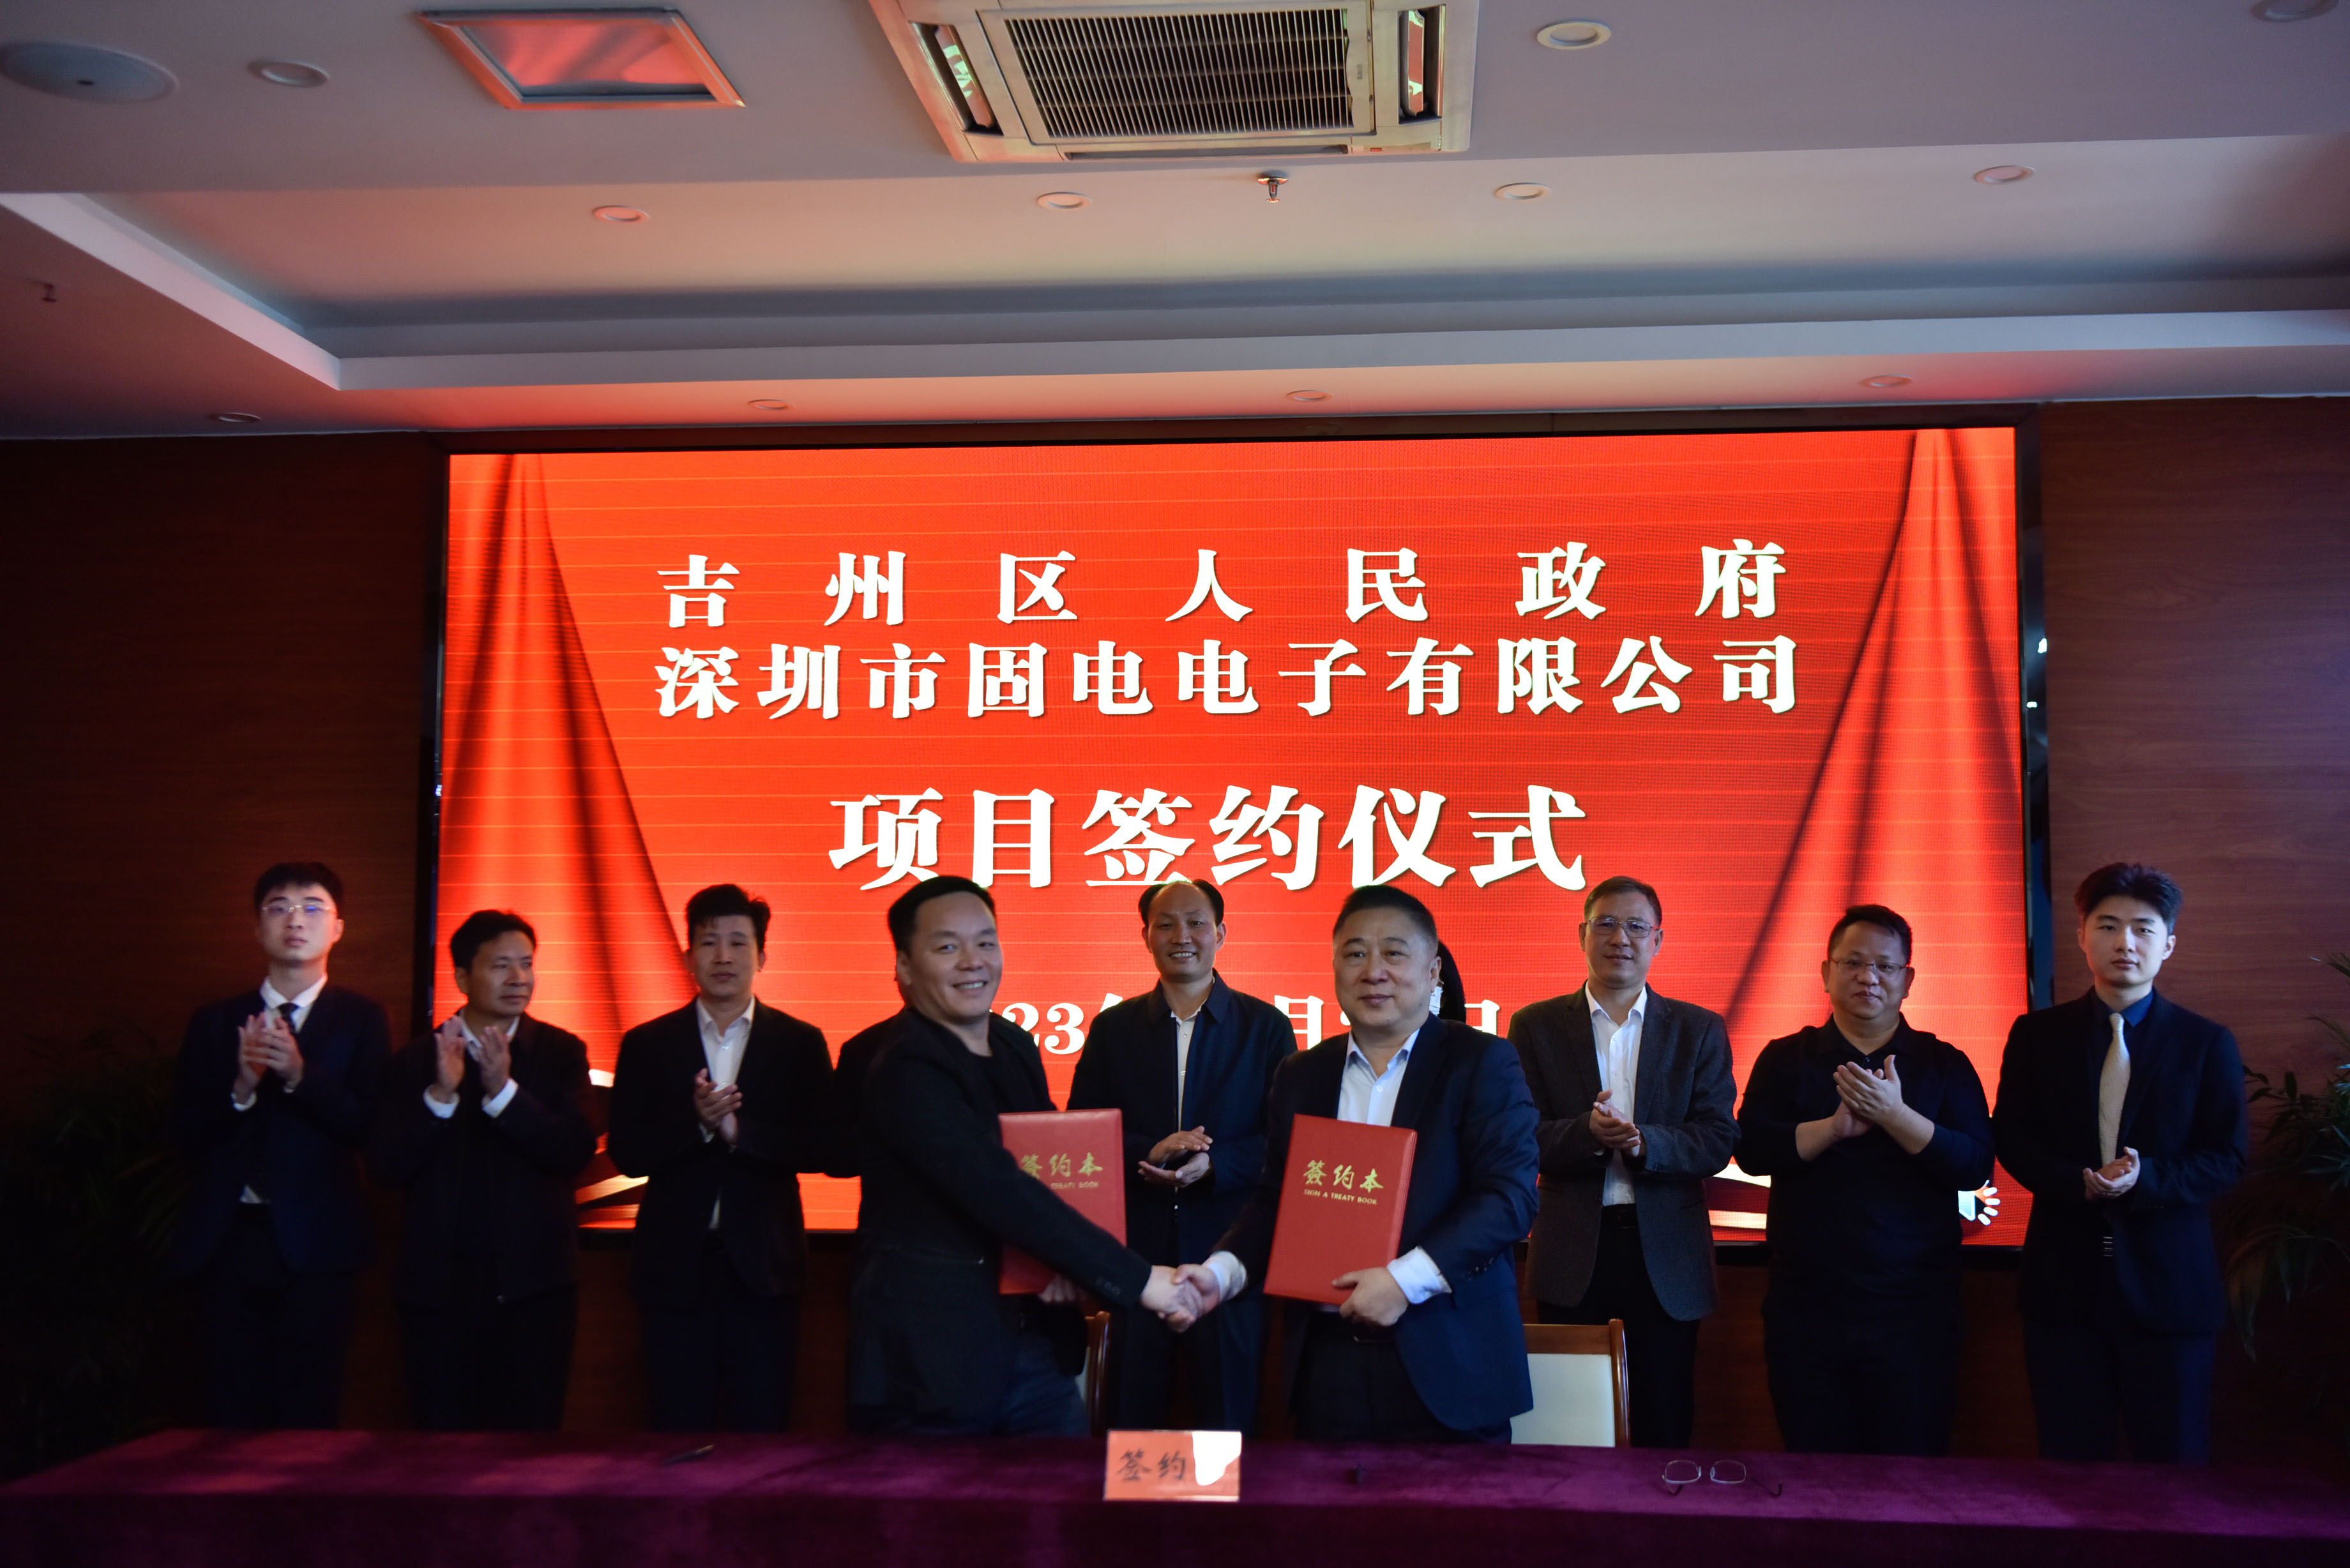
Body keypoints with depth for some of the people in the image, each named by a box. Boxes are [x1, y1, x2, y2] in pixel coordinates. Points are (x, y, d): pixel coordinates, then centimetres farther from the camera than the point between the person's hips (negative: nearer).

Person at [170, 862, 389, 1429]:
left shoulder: (361, 1020, 4)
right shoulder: (215, 1022, 11)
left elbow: (369, 1127, -7)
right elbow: (185, 1131, 4)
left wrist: (300, 1074, -20)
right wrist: (240, 1086, -14)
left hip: (314, 1242, -2)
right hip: (226, 1238, 2)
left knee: (306, 1414, 0)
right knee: (231, 1411, 6)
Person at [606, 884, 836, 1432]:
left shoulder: (799, 1043, 5)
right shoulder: (647, 1045, 6)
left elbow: (821, 1145, -5)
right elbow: (626, 1154, -2)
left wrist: (738, 1129, -17)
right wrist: (696, 1123, -18)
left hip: (762, 1267, 0)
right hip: (675, 1265, 1)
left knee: (763, 1428, 4)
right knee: (678, 1431, 6)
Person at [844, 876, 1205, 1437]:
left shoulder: (1016, 1045, 10)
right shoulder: (901, 1068, -17)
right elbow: (999, 1192, -24)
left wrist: (1068, 1261, -6)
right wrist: (1137, 1279, -24)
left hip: (1038, 1348, 7)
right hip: (933, 1364, -7)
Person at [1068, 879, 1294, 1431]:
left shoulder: (1267, 1026, 6)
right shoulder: (1113, 1029, 10)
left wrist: (1213, 1164, -15)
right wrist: (1150, 1151, -12)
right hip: (1136, 1254, 1)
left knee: (1230, 1421, 2)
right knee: (1131, 1419, 5)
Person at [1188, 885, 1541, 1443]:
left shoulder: (1482, 1063, -1)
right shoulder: (1301, 1076, 13)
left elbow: (1510, 1197, -10)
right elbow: (1275, 1201, 16)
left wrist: (1406, 1279, -19)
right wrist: (1220, 1271, -3)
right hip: (1327, 1361, 4)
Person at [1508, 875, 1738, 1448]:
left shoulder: (1700, 1030, 6)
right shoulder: (1536, 1027, 4)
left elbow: (1719, 1139, -2)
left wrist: (1643, 1142, -21)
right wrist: (1587, 1133, -23)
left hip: (1667, 1257, 1)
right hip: (1573, 1254, 0)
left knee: (1664, 1427, 8)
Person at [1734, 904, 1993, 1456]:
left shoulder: (1944, 1065, 6)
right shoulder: (1784, 1059, 7)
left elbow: (1976, 1166, -6)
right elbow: (1751, 1149, -5)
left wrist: (1896, 1116, -18)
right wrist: (1836, 1126, -17)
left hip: (1913, 1311, -1)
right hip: (1806, 1308, 1)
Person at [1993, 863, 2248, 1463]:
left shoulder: (2207, 1043, 4)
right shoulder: (2036, 1035, 5)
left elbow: (2227, 1158, 0)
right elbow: (2012, 1142, 2)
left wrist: (2145, 1179, -18)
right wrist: (2078, 1184, -16)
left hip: (2169, 1285, 0)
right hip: (2064, 1280, 1)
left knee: (2176, 1466, 6)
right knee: (2071, 1462, 7)